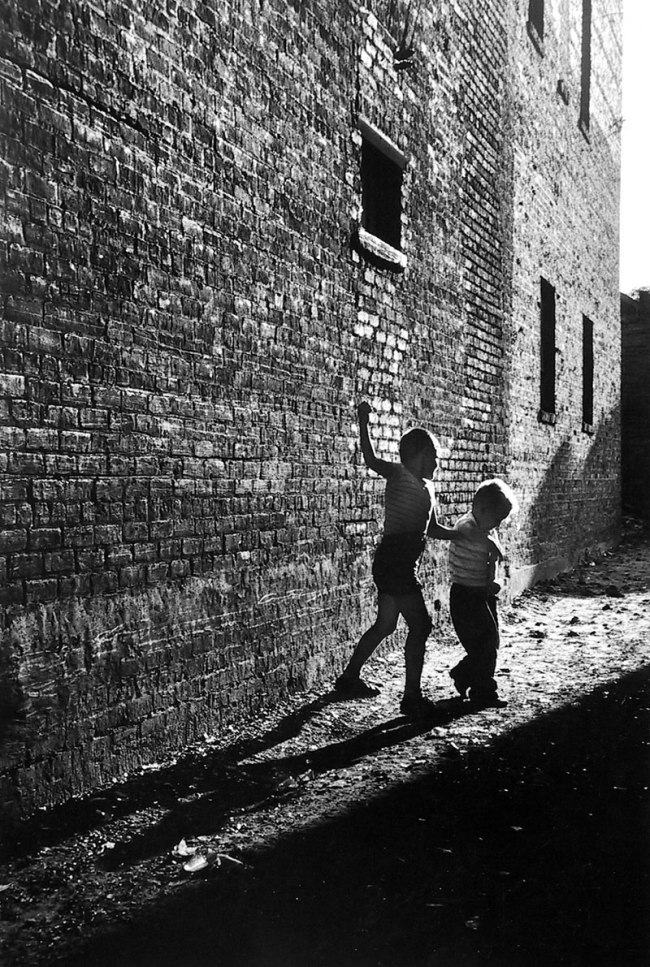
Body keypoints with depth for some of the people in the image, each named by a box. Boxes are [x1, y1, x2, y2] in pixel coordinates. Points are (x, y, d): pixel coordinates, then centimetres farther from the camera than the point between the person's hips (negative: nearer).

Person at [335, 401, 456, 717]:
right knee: (420, 626, -7)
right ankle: (412, 697, -1)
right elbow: (372, 461, -26)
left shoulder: (427, 486, 16)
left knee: (385, 625, 18)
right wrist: (363, 422, -30)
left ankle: (349, 679, 30)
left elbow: (433, 529, 23)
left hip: (400, 565, 10)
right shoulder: (400, 475, -10)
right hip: (395, 562, -10)